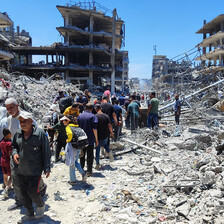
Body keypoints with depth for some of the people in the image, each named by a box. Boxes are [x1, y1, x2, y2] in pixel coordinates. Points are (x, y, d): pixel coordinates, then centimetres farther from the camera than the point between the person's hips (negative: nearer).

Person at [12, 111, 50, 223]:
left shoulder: (40, 133, -14)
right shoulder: (18, 133, 1)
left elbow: (46, 152, -9)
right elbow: (14, 145, 18)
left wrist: (47, 168, -9)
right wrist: (14, 153, -6)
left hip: (35, 171, -5)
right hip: (21, 171, 6)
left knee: (32, 192, -4)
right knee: (24, 193, 14)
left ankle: (40, 205, 29)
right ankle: (30, 214, 35)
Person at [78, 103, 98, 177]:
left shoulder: (80, 116, 5)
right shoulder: (93, 116, -9)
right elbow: (94, 129, -12)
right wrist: (96, 139, -7)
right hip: (90, 139, -4)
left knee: (82, 155, 17)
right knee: (90, 156, 4)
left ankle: (81, 169, 26)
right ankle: (89, 172, 5)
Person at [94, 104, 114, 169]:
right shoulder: (106, 116, -5)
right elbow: (109, 125, -2)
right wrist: (111, 133, 10)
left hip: (98, 136, -3)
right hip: (105, 135, 3)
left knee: (97, 150, 10)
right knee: (105, 144, 32)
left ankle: (97, 165, 15)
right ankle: (109, 152, 5)